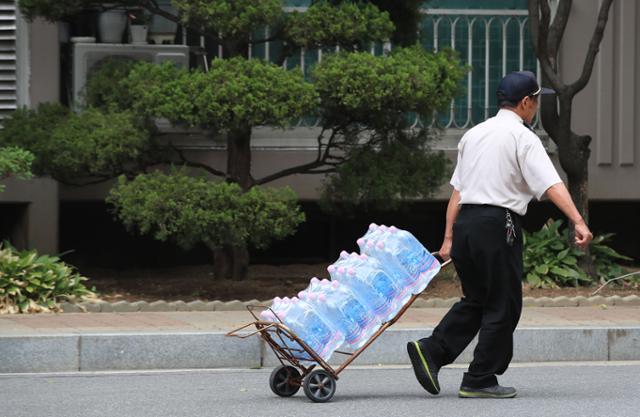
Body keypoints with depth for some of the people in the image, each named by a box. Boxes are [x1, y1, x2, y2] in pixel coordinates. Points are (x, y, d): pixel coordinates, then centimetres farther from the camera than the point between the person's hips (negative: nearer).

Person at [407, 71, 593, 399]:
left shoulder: (473, 134, 16)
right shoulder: (522, 138, -6)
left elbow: (457, 191, 15)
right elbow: (551, 185, -17)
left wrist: (449, 238, 16)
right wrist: (578, 222, -23)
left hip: (465, 222, 7)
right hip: (497, 224, -7)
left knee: (475, 299, 18)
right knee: (502, 305, 4)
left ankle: (431, 350, 1)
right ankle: (480, 381, 5)